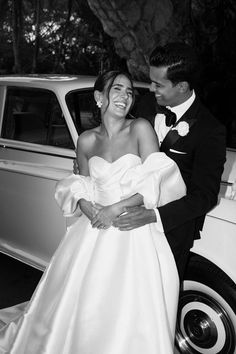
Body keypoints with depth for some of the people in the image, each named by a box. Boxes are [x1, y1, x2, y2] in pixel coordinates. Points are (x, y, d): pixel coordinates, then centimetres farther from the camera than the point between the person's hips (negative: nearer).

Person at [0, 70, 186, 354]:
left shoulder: (140, 129, -4)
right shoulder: (87, 141, 7)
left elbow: (155, 181, -10)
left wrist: (117, 207, -17)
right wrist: (86, 206, -6)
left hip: (135, 234, -3)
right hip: (94, 228, 3)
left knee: (130, 316, 0)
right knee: (75, 303, 10)